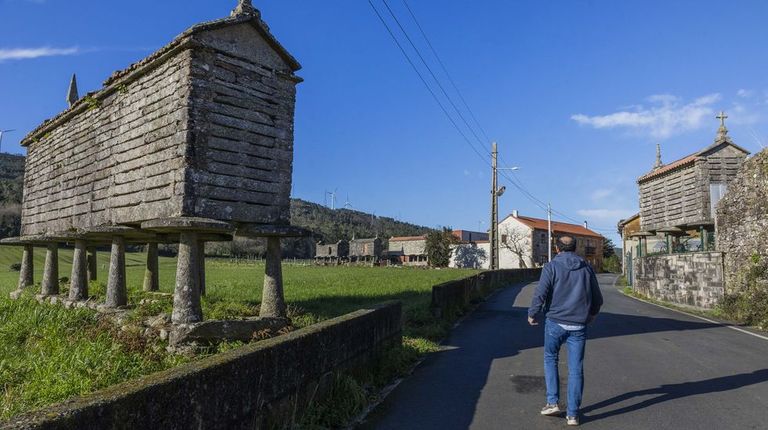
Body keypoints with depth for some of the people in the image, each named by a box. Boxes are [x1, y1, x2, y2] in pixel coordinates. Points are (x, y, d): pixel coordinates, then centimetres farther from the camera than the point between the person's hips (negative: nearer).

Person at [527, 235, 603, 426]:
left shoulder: (552, 267, -5)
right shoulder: (586, 268, 7)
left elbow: (540, 295, -13)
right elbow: (598, 298, 12)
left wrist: (532, 315, 3)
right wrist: (592, 313, 31)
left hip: (555, 323, -2)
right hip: (578, 326, 3)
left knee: (550, 359, 18)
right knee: (576, 369, 8)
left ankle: (553, 402, 13)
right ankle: (573, 414, 12)